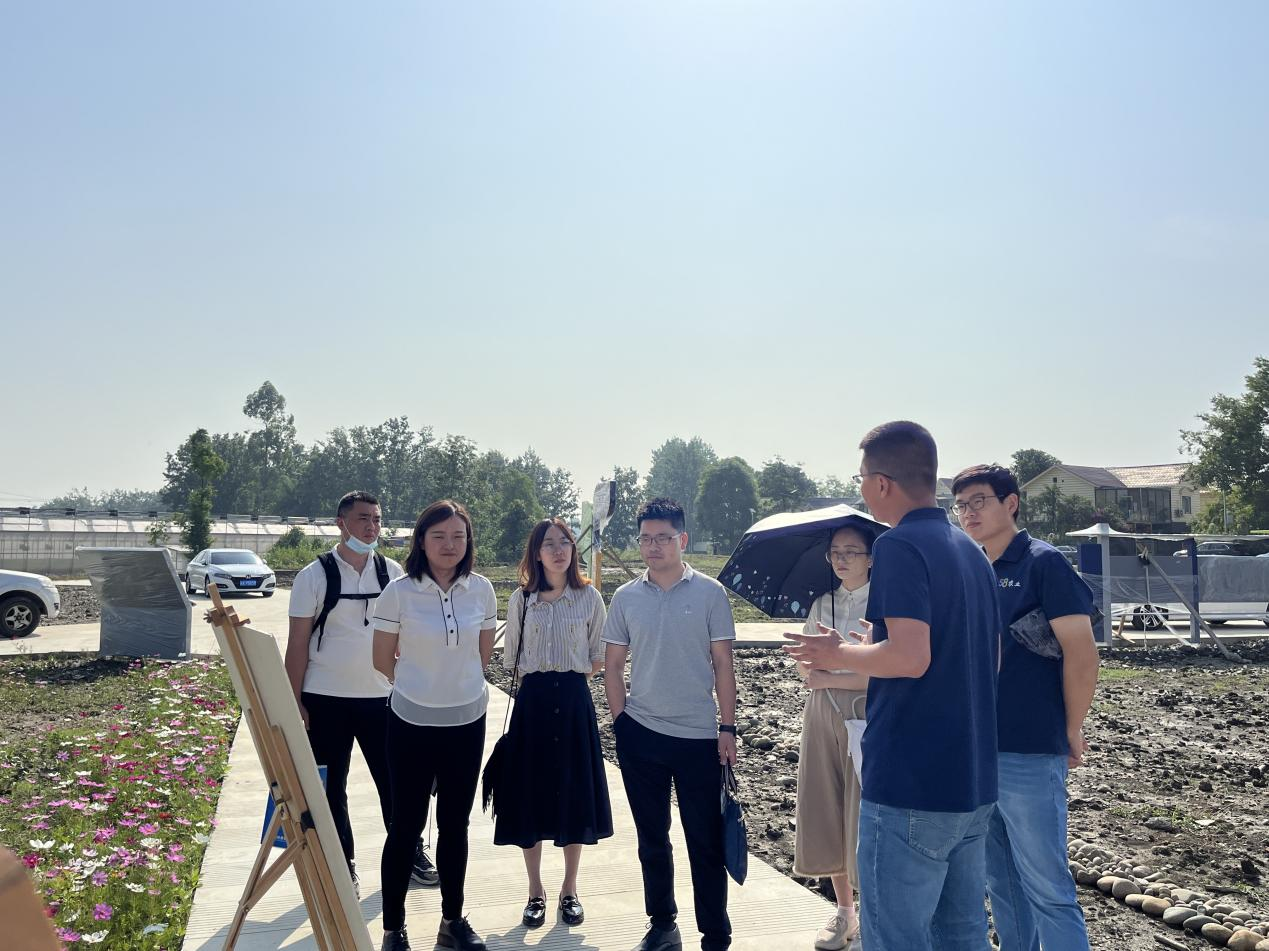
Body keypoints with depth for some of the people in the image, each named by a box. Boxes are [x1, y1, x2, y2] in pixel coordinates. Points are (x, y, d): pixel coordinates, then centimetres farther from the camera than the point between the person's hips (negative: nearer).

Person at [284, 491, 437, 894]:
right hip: (326, 698, -2)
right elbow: (298, 643, -5)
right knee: (330, 787, 10)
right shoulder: (315, 575, -6)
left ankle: (411, 853, 27)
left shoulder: (393, 572, 2)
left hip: (381, 697, 2)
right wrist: (295, 703, -7)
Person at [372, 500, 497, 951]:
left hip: (467, 722, 3)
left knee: (455, 825, 15)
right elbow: (383, 658, -1)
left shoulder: (482, 589, -4)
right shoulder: (399, 592, -12)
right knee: (406, 826, 7)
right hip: (413, 723, -3)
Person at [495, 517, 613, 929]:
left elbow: (599, 656, 6)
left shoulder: (589, 597, 0)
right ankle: (536, 892, 20)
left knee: (574, 794, 5)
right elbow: (510, 656, 9)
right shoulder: (522, 598, 1)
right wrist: (540, 676, 8)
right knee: (531, 794, 5)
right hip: (533, 701, 0)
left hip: (575, 700, 0)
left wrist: (571, 676, 1)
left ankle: (570, 890, 20)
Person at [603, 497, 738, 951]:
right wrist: (620, 719, 1)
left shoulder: (709, 593, -4)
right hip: (640, 735, 3)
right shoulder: (625, 598, 2)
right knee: (652, 839, 15)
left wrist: (727, 728, -5)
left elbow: (723, 664, -2)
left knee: (706, 843, 4)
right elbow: (613, 665, 8)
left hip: (698, 735, -2)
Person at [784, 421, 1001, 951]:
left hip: (910, 784, -9)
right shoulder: (970, 550, 12)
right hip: (971, 783, 9)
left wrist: (837, 654, -9)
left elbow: (911, 657, -26)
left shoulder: (900, 546, -15)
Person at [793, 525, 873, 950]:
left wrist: (828, 678, -9)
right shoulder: (821, 604, 10)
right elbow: (805, 669, 11)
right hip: (822, 716, 5)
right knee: (826, 814, 8)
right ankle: (844, 912, 22)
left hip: (868, 715, -5)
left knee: (865, 816, -5)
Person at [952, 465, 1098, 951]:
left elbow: (1081, 653, -13)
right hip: (976, 749, 7)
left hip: (1028, 753, -7)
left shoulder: (1042, 562, -9)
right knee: (1001, 883, 16)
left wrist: (1072, 730, -6)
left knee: (1045, 888, 0)